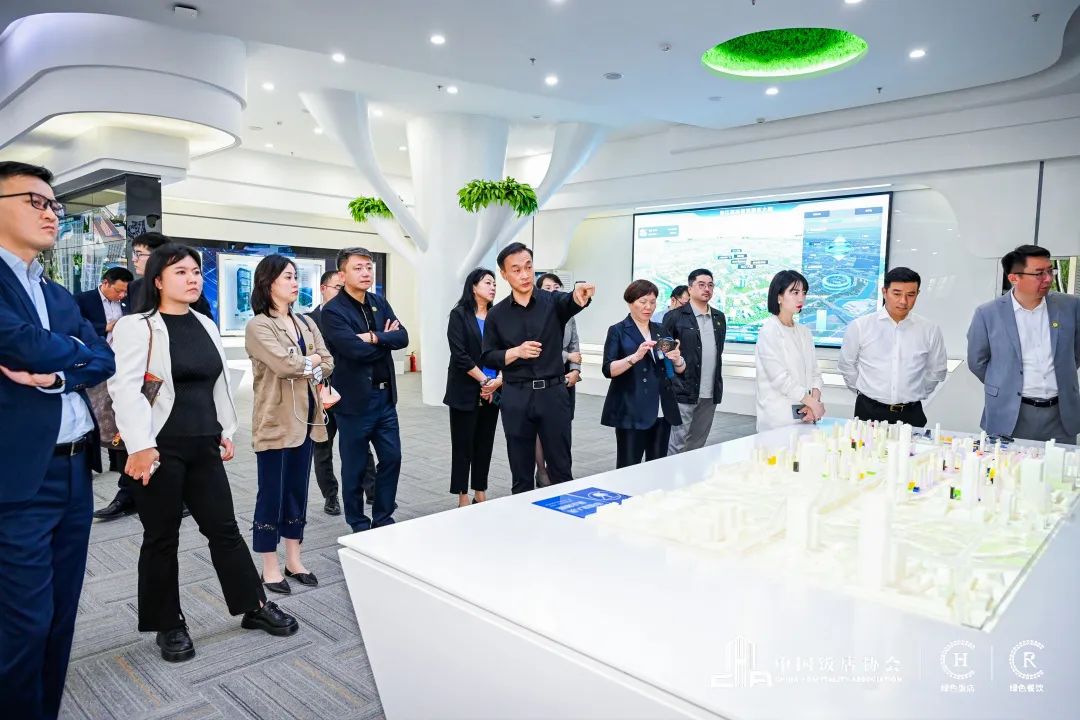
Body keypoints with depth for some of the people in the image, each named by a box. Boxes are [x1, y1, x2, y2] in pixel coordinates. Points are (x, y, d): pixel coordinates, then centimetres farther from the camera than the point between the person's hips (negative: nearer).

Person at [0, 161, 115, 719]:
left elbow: (104, 359, 6)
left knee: (60, 616, 16)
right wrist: (74, 351, 0)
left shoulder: (60, 295, 17)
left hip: (75, 472, 7)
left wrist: (56, 373, -12)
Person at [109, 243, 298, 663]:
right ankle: (168, 625, 23)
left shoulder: (205, 326, 13)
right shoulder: (136, 326, -8)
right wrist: (139, 446, -21)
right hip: (160, 448, -5)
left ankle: (255, 606, 22)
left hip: (203, 446, 6)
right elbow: (125, 389, -15)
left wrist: (226, 431, 16)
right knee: (162, 538, 8)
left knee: (224, 528, 11)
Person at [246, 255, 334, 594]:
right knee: (272, 493, 2)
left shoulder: (306, 323, 12)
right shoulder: (258, 326, -9)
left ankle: (294, 560, 25)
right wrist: (311, 359, -5)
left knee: (298, 490, 13)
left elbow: (327, 364, 5)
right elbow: (284, 364, -21)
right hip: (276, 420, -7)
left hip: (305, 417, 7)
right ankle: (270, 567, 14)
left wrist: (301, 366, -10)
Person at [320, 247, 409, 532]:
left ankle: (383, 518, 27)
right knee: (355, 466, 7)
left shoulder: (380, 303, 9)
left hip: (385, 396, 6)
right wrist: (386, 339, -8)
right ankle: (359, 525, 22)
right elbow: (356, 350, -23)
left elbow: (402, 337, -3)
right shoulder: (332, 311, -11)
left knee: (392, 458, 11)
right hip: (355, 399, -6)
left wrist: (374, 337, -18)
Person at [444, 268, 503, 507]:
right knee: (463, 443, 2)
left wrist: (499, 380, -11)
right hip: (466, 391, -4)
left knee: (485, 442, 10)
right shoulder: (459, 315, -4)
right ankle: (463, 496, 11)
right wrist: (483, 380, -13)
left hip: (493, 391, 5)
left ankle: (481, 492, 21)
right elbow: (460, 355, -12)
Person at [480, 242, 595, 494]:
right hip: (516, 397, 1)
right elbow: (487, 358, 5)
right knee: (521, 472, 10)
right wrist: (516, 352, -13)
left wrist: (580, 294, -48)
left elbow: (570, 302, -24)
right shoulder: (497, 314, 5)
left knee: (561, 469, 7)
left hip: (553, 392, -1)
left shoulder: (552, 301, -1)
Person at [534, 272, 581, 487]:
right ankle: (542, 473, 13)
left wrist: (575, 371, -6)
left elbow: (575, 347, 11)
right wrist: (567, 356, -8)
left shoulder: (568, 317, 12)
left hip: (565, 378, 5)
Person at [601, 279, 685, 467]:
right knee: (628, 467, -5)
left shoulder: (661, 330, 13)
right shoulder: (618, 331, 0)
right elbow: (608, 370, -10)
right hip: (632, 411, -5)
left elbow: (680, 370, 12)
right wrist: (636, 356, -24)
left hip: (662, 411, 5)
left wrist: (677, 359, -11)